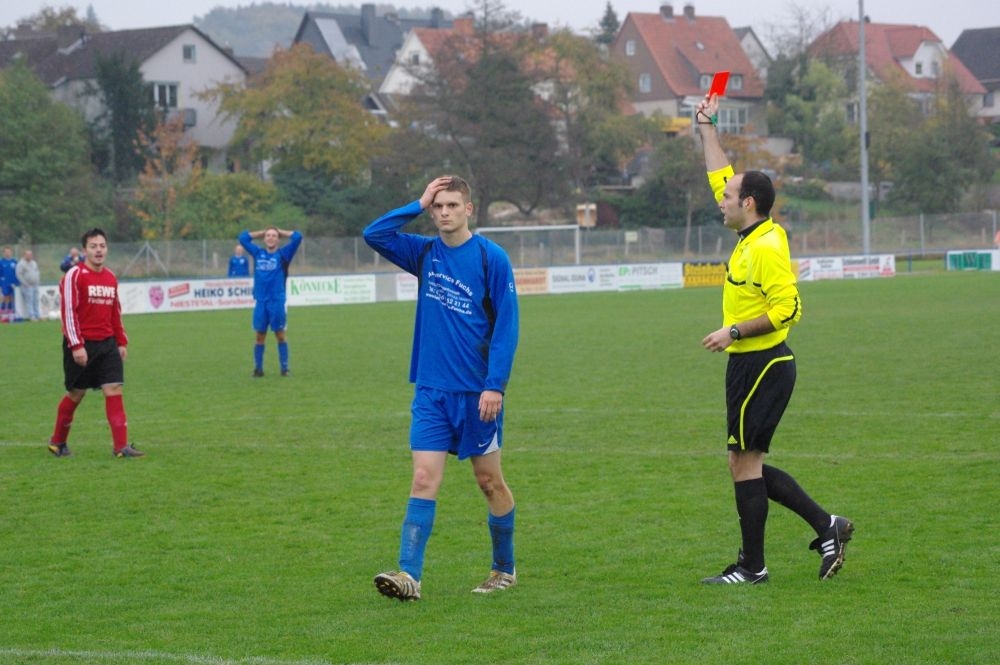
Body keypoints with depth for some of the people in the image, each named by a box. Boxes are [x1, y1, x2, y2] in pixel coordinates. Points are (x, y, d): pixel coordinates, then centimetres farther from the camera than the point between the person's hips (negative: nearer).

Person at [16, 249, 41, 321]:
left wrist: (38, 281, 13)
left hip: (35, 285, 7)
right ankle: (31, 316, -10)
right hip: (27, 286, -7)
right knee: (29, 301, -9)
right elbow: (19, 274, -12)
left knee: (36, 301, 7)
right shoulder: (21, 264, -7)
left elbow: (37, 272, 25)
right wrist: (25, 283, -15)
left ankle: (37, 315, 11)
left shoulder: (34, 263, 16)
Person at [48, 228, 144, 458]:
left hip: (107, 344, 5)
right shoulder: (74, 276, -10)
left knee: (114, 390, -6)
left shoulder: (110, 277, 10)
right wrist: (76, 346, -20)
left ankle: (121, 446, -10)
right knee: (76, 394, 5)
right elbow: (69, 312, -15)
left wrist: (121, 342, 13)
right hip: (81, 346, -5)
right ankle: (58, 442, 25)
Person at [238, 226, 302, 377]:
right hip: (261, 302, 2)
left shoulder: (283, 254, 2)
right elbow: (243, 237, 20)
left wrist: (281, 232, 8)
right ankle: (258, 368, 10)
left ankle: (284, 368, 4)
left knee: (280, 335, 0)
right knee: (260, 336, 5)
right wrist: (262, 232, 18)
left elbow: (297, 237, -5)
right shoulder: (258, 253, 11)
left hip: (277, 302, -2)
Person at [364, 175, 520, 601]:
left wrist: (495, 385, -15)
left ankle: (505, 570, 24)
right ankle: (409, 575, -14)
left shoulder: (491, 257, -7)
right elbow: (373, 235, 1)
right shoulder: (424, 254, 7)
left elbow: (506, 324, -9)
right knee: (424, 479, -7)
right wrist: (418, 205, -4)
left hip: (477, 393, -3)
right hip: (431, 391, 3)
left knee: (489, 481, 8)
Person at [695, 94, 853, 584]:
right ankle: (826, 526, 14)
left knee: (745, 462, -4)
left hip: (761, 366, -10)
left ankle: (752, 566, 2)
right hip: (752, 365, 10)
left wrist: (734, 332, -21)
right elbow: (721, 177, 24)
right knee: (747, 464, 12)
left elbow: (787, 309, -23)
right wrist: (706, 127, 28)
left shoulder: (766, 247, -17)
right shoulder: (753, 237, 11)